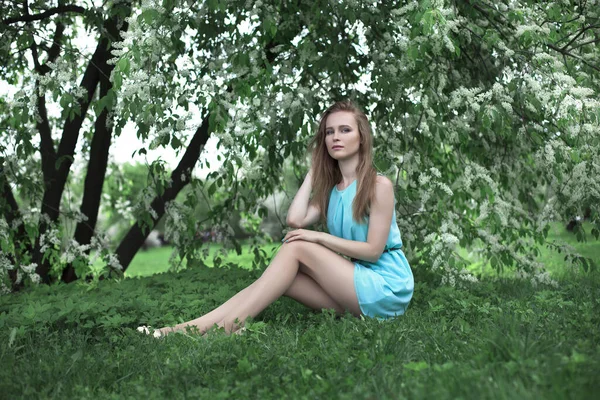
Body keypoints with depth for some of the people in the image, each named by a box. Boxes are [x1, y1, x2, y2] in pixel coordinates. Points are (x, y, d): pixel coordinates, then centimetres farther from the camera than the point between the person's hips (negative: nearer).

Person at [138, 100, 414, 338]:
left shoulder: (378, 186, -8)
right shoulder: (331, 190, 13)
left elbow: (373, 250, -13)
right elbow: (295, 220, -5)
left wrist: (319, 237, -15)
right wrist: (314, 171, 4)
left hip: (386, 287, -6)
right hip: (353, 286, 6)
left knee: (296, 248, -19)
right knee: (282, 277, -14)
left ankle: (225, 327, -25)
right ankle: (193, 326, -24)